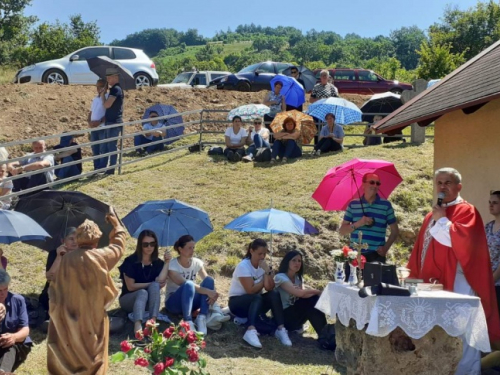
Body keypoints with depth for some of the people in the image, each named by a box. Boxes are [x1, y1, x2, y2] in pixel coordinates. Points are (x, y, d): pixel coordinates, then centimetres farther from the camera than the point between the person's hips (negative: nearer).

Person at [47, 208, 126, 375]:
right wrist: (115, 223, 21)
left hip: (68, 318, 2)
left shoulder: (66, 258, -7)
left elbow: (55, 286, 0)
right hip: (92, 317, -2)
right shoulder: (100, 256, -12)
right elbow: (119, 245, 7)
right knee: (92, 354, 10)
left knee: (67, 353, 14)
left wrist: (55, 308, 12)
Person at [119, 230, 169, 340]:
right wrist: (151, 284, -15)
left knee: (154, 286, -28)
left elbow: (160, 282, -18)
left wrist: (166, 263, -22)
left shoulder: (158, 263, -1)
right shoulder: (130, 261, -12)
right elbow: (130, 286, -15)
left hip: (148, 301, 3)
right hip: (128, 299, -3)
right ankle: (137, 326, -59)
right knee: (142, 293, -35)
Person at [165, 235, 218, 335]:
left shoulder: (197, 262, -1)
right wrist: (207, 291, -38)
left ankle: (202, 318, -30)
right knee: (188, 285, -37)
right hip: (174, 302, -5)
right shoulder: (172, 265, -17)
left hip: (191, 301, 5)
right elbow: (184, 283, -30)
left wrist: (213, 294, -29)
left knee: (209, 280, -22)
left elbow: (208, 281, -7)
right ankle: (188, 323, -43)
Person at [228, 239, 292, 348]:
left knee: (274, 294, -22)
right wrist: (263, 281, -12)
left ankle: (281, 329, -28)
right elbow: (251, 290, -26)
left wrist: (267, 271, -26)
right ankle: (251, 331, -53)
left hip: (256, 302, 6)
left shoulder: (263, 265, -1)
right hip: (237, 302, -5)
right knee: (257, 298, -36)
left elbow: (270, 288, -16)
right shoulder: (243, 266, -18)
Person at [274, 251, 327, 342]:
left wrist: (314, 292, -26)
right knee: (311, 301, -25)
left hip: (294, 313, 8)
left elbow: (303, 294, -5)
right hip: (283, 316, -8)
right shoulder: (280, 277, -17)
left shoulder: (298, 278, 10)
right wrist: (316, 291, -14)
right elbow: (299, 293, -28)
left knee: (315, 299, -17)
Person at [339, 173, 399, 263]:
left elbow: (395, 231, 10)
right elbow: (342, 231, 6)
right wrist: (358, 224, -11)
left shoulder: (386, 205, 4)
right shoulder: (353, 204, 7)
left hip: (376, 255, -1)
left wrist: (386, 248, -5)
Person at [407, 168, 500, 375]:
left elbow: (463, 240, -21)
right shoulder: (431, 216, 20)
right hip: (434, 283, 8)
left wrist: (442, 220, -11)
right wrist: (414, 276, 13)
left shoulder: (466, 211, -4)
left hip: (457, 283, -8)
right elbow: (420, 249, 19)